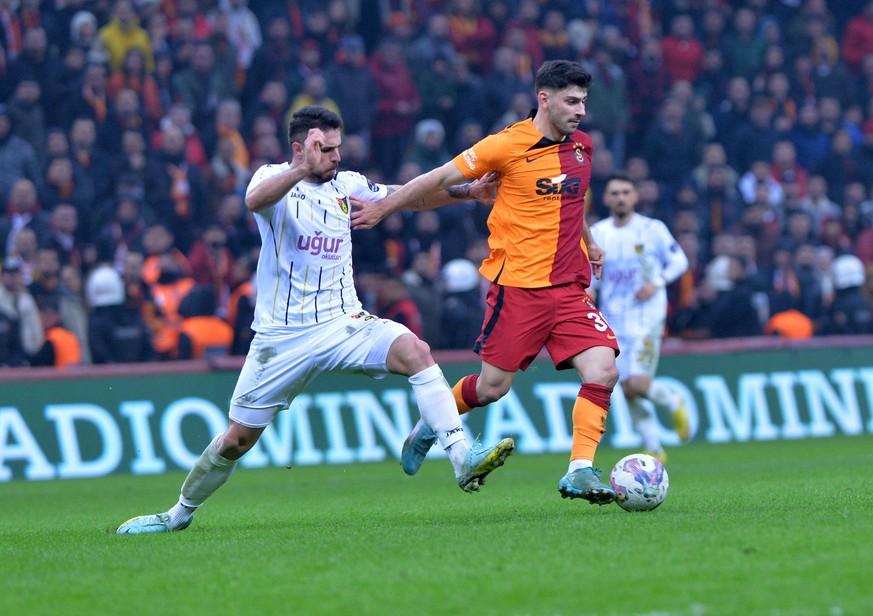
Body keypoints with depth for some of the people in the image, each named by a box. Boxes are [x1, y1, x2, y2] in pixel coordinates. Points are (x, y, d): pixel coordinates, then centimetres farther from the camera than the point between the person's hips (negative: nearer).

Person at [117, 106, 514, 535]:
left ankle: (462, 458, -32)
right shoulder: (274, 178, -5)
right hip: (283, 335, -3)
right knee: (237, 439, 2)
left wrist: (466, 191, 1)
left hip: (344, 323, 3)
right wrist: (304, 169, -46)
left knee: (415, 351, -25)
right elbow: (255, 199, -29)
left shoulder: (346, 185, 9)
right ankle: (180, 513, 25)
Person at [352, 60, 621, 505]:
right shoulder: (507, 146, -10)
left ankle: (580, 472, -12)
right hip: (517, 283, -5)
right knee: (493, 387, 0)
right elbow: (440, 179, -1)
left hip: (569, 286, 5)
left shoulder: (581, 147, 9)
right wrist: (383, 207, 5)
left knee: (603, 371, -14)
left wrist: (588, 243, 38)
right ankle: (432, 424, 29)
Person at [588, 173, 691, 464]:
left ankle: (673, 404, 14)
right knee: (627, 390, 0)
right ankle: (654, 449, 15)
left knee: (638, 384, -18)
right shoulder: (596, 233, 6)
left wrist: (657, 283, -12)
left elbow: (679, 260, 4)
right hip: (613, 321, 4)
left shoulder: (653, 229, -3)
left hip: (647, 318, -4)